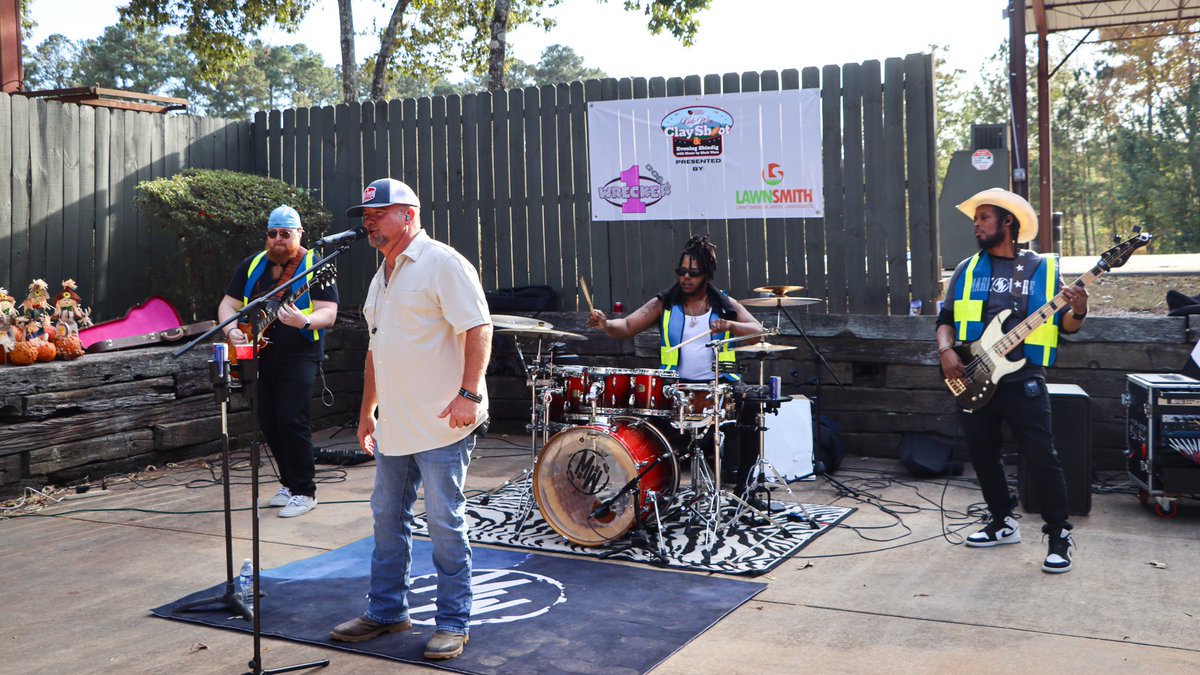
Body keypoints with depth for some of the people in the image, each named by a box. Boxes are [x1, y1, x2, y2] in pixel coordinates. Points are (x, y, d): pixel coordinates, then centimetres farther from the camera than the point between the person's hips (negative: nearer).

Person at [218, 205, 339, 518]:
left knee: (291, 421, -13)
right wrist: (232, 330, -7)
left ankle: (304, 492, -2)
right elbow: (228, 304, 13)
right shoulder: (252, 265, 12)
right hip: (261, 356, 6)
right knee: (268, 424, 9)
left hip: (298, 356, -6)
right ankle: (289, 484, 24)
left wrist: (304, 322, -32)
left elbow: (329, 315, -12)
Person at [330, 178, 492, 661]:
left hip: (441, 423, -9)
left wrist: (469, 393, -24)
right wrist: (367, 409, 23)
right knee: (387, 518, 14)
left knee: (445, 522, -2)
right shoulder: (382, 277, 18)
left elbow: (479, 328, -17)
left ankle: (453, 623, 10)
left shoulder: (442, 264, -9)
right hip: (394, 425, 9)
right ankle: (386, 612, 28)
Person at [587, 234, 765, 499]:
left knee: (749, 406, -27)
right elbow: (626, 327, -1)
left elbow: (759, 332, -2)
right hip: (677, 385, 0)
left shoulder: (726, 305, 9)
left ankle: (743, 484, -10)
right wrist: (605, 324, -23)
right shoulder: (664, 304, 8)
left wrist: (729, 325, -21)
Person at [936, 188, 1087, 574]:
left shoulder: (1043, 269, 4)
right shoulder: (967, 270, 11)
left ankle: (1058, 535, 5)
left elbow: (1064, 325, 5)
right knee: (983, 456, 12)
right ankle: (1003, 524, 29)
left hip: (1023, 379, -4)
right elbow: (946, 319, 11)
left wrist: (1078, 312, -17)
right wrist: (946, 351, -7)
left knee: (1041, 457, -9)